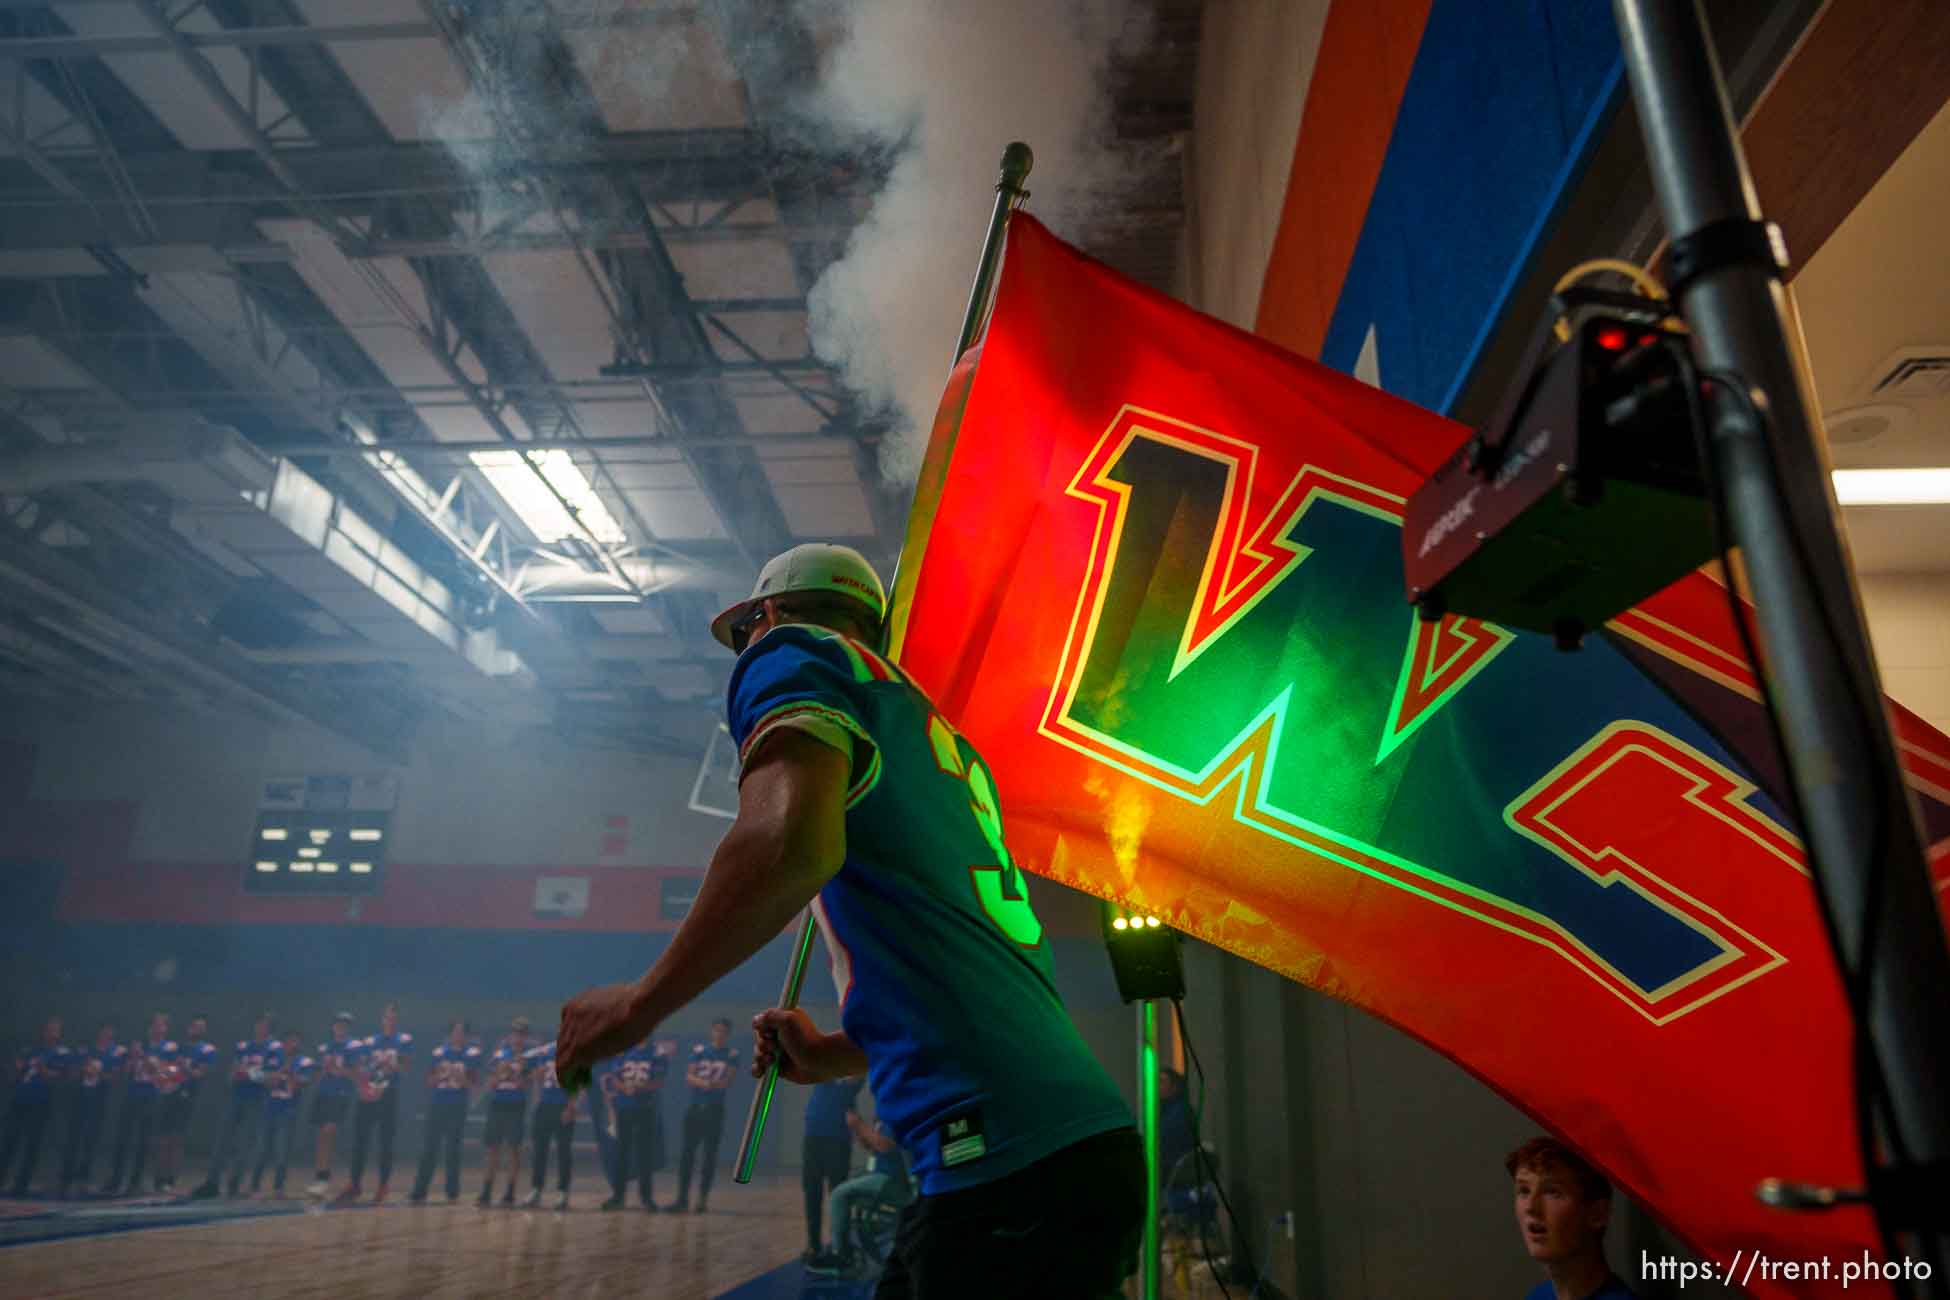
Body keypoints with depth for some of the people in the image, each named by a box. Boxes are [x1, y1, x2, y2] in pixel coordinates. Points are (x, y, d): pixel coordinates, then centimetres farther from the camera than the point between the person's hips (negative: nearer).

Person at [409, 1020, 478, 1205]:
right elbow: (429, 1081, 8)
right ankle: (419, 1192, 7)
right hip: (436, 1104, 2)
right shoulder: (438, 1053, 5)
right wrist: (440, 1076, -11)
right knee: (429, 1149, 1)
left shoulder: (472, 1054, -1)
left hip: (458, 1107, -2)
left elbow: (474, 1083, 0)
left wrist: (461, 1078, -17)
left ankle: (452, 1193, 11)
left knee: (452, 1150, 3)